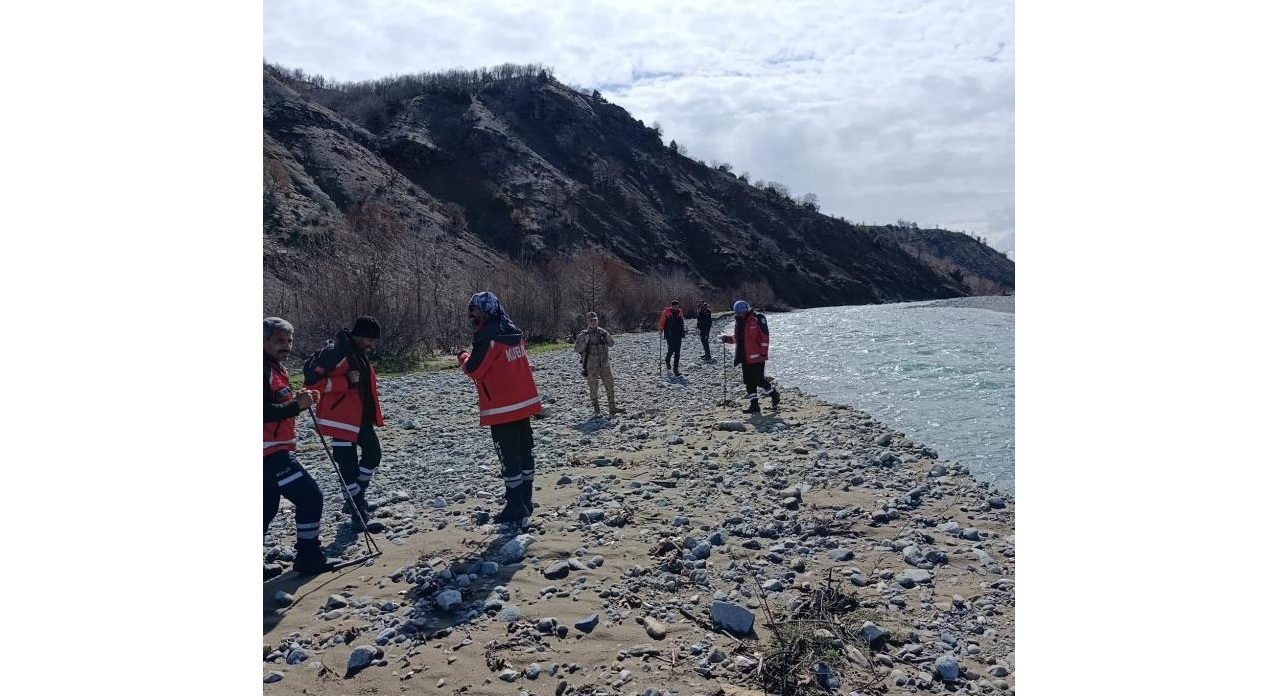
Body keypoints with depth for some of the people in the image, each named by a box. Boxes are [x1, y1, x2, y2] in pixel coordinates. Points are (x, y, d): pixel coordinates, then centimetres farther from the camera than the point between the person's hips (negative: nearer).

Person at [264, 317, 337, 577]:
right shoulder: (264, 370, -17)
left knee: (268, 507, 17)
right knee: (310, 497, -7)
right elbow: (264, 412, -26)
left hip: (275, 450, 11)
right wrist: (297, 405, -25)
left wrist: (301, 399, 5)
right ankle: (308, 557, 2)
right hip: (270, 451, -11)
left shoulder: (277, 368, 15)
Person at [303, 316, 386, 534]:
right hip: (343, 419, -10)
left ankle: (355, 499, 34)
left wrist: (372, 412, 17)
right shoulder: (335, 352, -20)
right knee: (349, 466, -4)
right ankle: (359, 516, 4)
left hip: (362, 417, 10)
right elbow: (312, 381, -23)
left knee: (373, 453, 19)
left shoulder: (359, 352, 10)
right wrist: (346, 382, -28)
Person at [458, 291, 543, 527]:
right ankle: (525, 502, 24)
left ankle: (516, 508, 4)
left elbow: (474, 369, -12)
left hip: (502, 409, -8)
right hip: (524, 403, 8)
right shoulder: (512, 331, 9)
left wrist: (463, 357, 7)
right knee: (524, 453, 14)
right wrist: (473, 356, 14)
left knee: (509, 458, -1)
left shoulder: (487, 337, -17)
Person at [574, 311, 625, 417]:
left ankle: (612, 408, 19)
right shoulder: (583, 334, -3)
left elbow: (611, 344, 7)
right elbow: (577, 348, -9)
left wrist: (608, 336, -12)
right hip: (591, 366, -4)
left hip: (604, 364, 4)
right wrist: (585, 341, -23)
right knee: (594, 387, 1)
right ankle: (596, 409, 10)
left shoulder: (603, 332, 7)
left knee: (609, 385, 8)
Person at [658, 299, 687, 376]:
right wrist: (661, 329, -7)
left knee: (677, 352, 0)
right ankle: (667, 360, 25)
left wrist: (683, 333, 18)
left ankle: (676, 369, 5)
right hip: (669, 335, -3)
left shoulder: (680, 313, 8)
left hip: (678, 335, 3)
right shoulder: (666, 312, -4)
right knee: (671, 350, -9)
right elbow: (661, 322, 2)